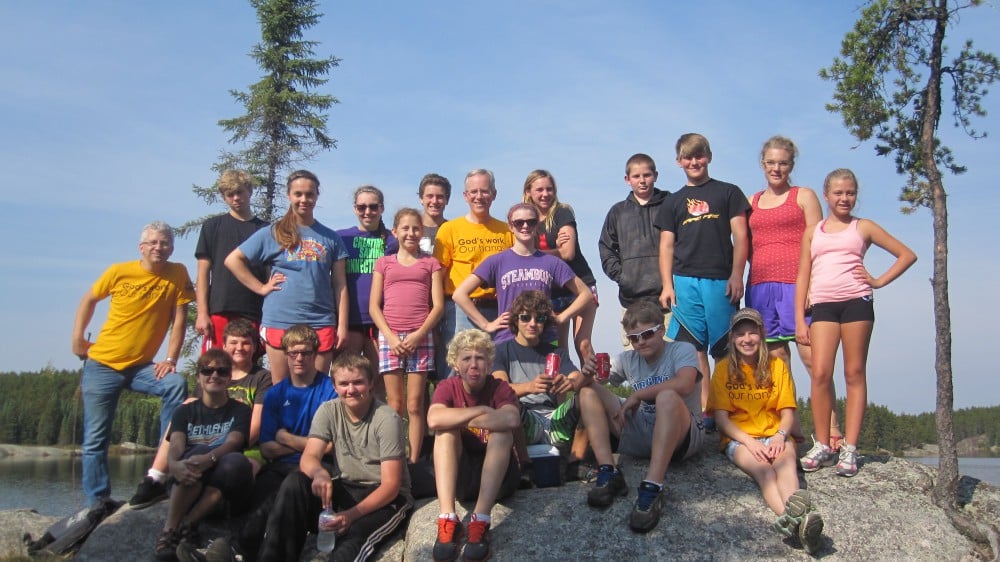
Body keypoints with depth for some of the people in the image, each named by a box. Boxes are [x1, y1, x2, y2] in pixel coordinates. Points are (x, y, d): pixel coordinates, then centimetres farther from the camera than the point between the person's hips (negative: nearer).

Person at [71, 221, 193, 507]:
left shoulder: (178, 274, -6)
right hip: (102, 364, 0)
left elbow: (179, 320, -6)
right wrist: (77, 338, 3)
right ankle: (97, 501, 12)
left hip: (141, 365, 1)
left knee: (177, 384, -27)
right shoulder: (119, 272, -7)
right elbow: (88, 301, 9)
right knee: (96, 438, 0)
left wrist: (170, 360, -12)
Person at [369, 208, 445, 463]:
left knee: (415, 405, -2)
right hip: (389, 337, 1)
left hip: (420, 337, -1)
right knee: (395, 405, 1)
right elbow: (374, 306, 7)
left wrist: (419, 334, -8)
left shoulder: (431, 263, 12)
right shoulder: (384, 263, 14)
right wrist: (390, 336, -6)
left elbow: (438, 305, 4)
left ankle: (413, 461, 3)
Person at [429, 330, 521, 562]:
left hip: (497, 477, -1)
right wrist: (481, 410, -27)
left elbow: (512, 419, -35)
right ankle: (447, 519, -34)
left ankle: (480, 522, -36)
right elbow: (434, 420, -30)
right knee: (446, 430, -22)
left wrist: (460, 419, -27)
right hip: (458, 476, 1)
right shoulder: (447, 387, -6)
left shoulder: (500, 388, -10)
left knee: (502, 431, -27)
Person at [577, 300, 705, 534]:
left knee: (667, 396, -37)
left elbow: (684, 384, -26)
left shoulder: (682, 350, -5)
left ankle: (652, 488, -42)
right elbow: (599, 379, 3)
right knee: (589, 392, -8)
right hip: (640, 433, 5)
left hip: (682, 435, -5)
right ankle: (608, 473, -24)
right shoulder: (628, 360, 10)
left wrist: (637, 395, -17)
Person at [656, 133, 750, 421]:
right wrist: (667, 285, 3)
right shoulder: (673, 201, 18)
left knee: (723, 351, -3)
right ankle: (704, 411, -2)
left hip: (721, 281, -2)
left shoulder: (728, 192, 12)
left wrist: (736, 276, -5)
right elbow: (666, 245, 13)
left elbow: (740, 237, 5)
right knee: (694, 349, -3)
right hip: (684, 281, 2)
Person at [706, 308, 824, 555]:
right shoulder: (724, 368, 6)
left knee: (786, 459, -35)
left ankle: (794, 517, -66)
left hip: (774, 435, 2)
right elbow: (721, 417, -1)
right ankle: (794, 518, -66)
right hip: (738, 438, -2)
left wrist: (781, 435, -16)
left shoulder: (777, 365, 11)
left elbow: (787, 412, 7)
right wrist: (749, 442, -18)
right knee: (762, 468, -35)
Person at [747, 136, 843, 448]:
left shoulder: (804, 196, 10)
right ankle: (791, 428, 7)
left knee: (811, 356, -11)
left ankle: (831, 429, -8)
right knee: (776, 359, 2)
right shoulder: (751, 202, 20)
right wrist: (740, 280, 6)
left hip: (795, 282, -4)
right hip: (760, 285, 4)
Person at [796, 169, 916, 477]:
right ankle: (822, 445, -1)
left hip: (857, 302, -1)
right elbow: (803, 277, 13)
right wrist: (799, 321, 5)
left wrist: (879, 281, 3)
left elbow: (907, 255, 15)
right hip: (823, 305, 1)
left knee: (855, 374, 0)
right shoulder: (812, 232, 16)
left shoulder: (863, 227, 12)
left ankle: (849, 448, 2)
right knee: (820, 374, -9)